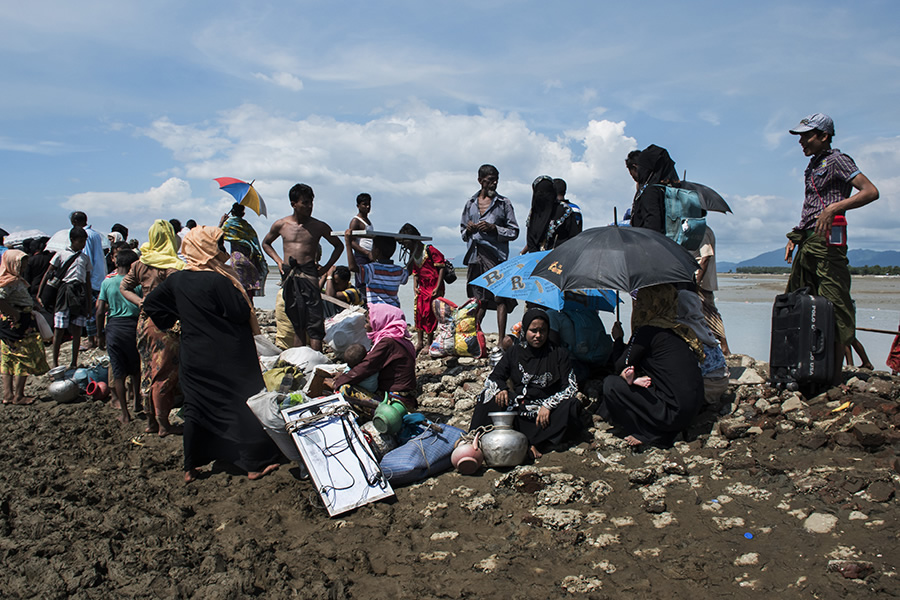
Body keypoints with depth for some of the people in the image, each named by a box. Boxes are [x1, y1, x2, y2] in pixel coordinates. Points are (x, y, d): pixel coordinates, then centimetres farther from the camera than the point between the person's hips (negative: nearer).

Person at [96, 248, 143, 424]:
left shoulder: (107, 282, 0)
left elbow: (100, 311, -2)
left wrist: (100, 334, 8)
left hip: (113, 327, 1)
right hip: (133, 326, -1)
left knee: (118, 372, 6)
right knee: (136, 367, 22)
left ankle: (124, 413, 8)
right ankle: (137, 401, 27)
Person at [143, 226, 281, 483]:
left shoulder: (176, 279, 2)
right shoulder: (218, 280, -19)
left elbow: (150, 303, 12)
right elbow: (242, 313, -17)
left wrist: (173, 322, 18)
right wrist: (237, 289, -1)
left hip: (193, 356, 6)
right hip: (228, 359, -6)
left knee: (196, 408, 16)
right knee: (245, 405, 5)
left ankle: (191, 468, 22)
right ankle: (255, 464, 11)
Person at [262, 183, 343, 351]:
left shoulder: (319, 227, 3)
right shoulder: (280, 225, 7)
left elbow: (339, 246, 15)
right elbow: (266, 243, 25)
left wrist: (326, 267, 4)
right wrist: (279, 261, 10)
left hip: (309, 273, -2)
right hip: (288, 275, 2)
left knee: (314, 321, -11)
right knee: (297, 322, 8)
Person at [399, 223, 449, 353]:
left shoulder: (430, 250, -13)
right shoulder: (413, 255, 10)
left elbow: (441, 268, -14)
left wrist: (437, 287, -18)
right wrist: (415, 286, 2)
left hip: (434, 287, -7)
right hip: (422, 287, 7)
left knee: (430, 313, -3)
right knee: (418, 313, 5)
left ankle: (428, 343, 7)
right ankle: (419, 342, 13)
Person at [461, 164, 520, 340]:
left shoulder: (504, 203, 6)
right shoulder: (470, 203, 17)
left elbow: (514, 231, 4)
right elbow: (462, 230, 23)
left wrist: (494, 228, -11)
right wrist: (468, 230, 0)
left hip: (495, 255, -3)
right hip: (475, 256, 4)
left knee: (500, 298, -9)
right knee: (478, 299, 9)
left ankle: (501, 340, -8)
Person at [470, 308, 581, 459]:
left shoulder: (559, 354, 3)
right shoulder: (515, 352, 10)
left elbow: (570, 387, -4)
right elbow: (493, 377, 10)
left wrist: (548, 405, -20)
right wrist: (500, 389, -15)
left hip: (547, 412, -2)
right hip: (519, 406, 2)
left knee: (571, 406, -32)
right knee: (488, 396, -19)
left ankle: (533, 443, -34)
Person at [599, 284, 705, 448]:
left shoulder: (647, 331, -12)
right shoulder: (676, 328, 13)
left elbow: (620, 366, -2)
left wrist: (618, 339, 15)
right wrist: (634, 374, -2)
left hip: (673, 413, -9)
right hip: (692, 409, 9)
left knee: (610, 384, -3)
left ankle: (648, 434, 0)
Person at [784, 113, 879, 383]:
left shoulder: (836, 160, -4)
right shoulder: (813, 165, 22)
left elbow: (871, 192, -15)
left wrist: (834, 207, -24)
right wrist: (794, 238, 22)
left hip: (827, 241, -9)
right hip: (807, 243, 10)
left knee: (834, 305, -8)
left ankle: (835, 373, -7)